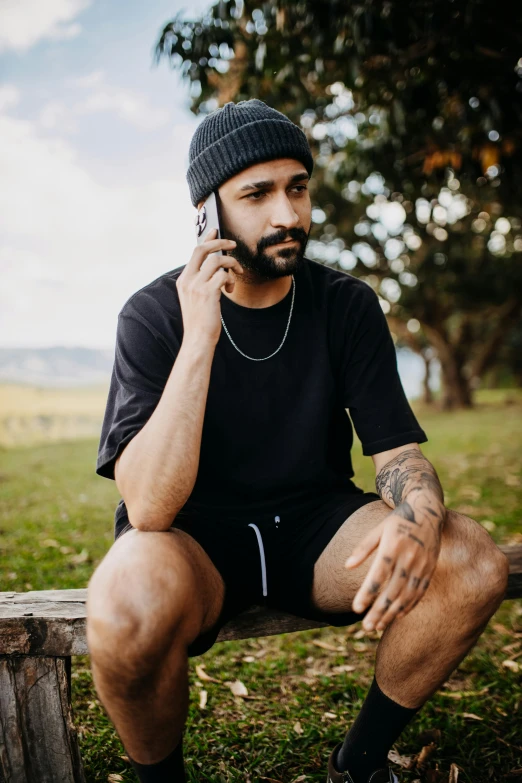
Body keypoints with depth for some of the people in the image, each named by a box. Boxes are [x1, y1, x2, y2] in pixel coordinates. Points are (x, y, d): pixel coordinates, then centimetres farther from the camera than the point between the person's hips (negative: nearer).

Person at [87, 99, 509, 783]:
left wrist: (420, 517, -27)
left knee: (475, 564, -20)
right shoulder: (155, 314, -12)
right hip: (194, 534, -3)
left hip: (315, 521, 4)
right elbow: (149, 509, -23)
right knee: (129, 609, -36)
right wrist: (199, 341, -30)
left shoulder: (347, 304, -2)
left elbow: (396, 446, -3)